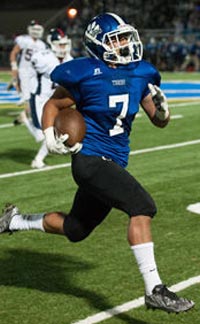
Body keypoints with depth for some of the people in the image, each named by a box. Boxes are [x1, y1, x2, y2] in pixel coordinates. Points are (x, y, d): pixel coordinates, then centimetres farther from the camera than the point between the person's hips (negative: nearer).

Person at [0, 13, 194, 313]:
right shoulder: (85, 75, -11)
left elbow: (159, 121, 12)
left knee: (75, 229, 20)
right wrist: (50, 136, -13)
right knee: (142, 207, -22)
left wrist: (162, 108, -10)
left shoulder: (140, 74, 4)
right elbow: (52, 105, 4)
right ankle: (154, 290, -17)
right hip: (90, 160, -7)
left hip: (114, 163, 7)